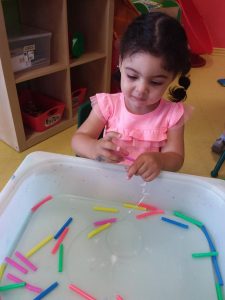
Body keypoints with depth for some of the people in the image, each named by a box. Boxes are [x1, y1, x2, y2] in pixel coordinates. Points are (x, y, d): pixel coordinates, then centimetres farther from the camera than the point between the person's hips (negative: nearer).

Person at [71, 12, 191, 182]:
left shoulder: (172, 114, -6)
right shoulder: (108, 104, -7)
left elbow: (176, 158, -6)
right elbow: (78, 139, -7)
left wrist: (159, 160, -28)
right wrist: (95, 149, -29)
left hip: (150, 185, 0)